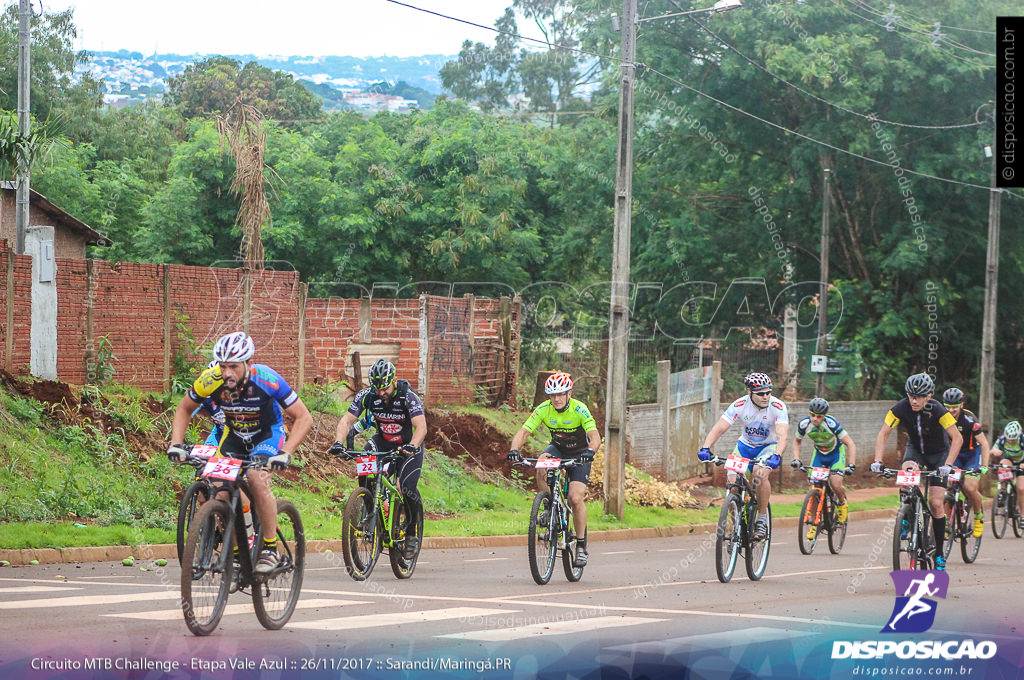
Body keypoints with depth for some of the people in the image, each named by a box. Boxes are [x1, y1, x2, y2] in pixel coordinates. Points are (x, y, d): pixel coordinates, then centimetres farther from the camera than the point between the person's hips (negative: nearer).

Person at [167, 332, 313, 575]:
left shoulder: (267, 380, -32)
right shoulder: (211, 380, -24)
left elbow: (303, 418, -24)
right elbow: (184, 409, -3)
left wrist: (285, 453, -37)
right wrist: (176, 443, -17)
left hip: (267, 434, -4)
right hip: (234, 436, 4)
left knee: (257, 480, -30)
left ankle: (270, 548, -17)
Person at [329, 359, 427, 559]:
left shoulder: (408, 396, -26)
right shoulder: (367, 396, -16)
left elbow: (421, 427, -34)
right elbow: (347, 420, -16)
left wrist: (411, 446, -53)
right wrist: (338, 442, -34)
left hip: (409, 446, -3)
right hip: (383, 442, 3)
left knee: (407, 488, -23)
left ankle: (413, 531, 0)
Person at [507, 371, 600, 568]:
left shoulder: (579, 410, -27)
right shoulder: (543, 410, -19)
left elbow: (595, 437, -38)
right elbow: (523, 432, -23)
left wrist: (590, 451, -59)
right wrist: (514, 450, -44)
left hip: (579, 453, -3)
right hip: (557, 448, 3)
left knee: (576, 498, -18)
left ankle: (582, 546, -4)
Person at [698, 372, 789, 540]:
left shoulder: (778, 407, -25)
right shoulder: (739, 405, -20)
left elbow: (783, 436, -36)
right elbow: (718, 429, -24)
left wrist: (776, 456, -55)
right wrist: (706, 448, -42)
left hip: (769, 446, -2)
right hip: (746, 445, 2)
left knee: (760, 473, -33)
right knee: (733, 484, -17)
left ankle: (762, 520, -15)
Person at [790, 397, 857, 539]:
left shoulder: (831, 424, -33)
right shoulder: (804, 425, -22)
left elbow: (850, 444, -29)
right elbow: (797, 441, 0)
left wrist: (851, 465, -39)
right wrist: (796, 459, -15)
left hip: (836, 453, -3)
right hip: (819, 454, 3)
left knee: (836, 484, -23)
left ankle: (842, 503, 11)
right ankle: (814, 522, 2)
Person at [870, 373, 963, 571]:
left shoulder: (937, 410, -30)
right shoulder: (901, 408, -24)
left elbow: (957, 438, -31)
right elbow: (883, 434, -22)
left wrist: (948, 465, -43)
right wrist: (877, 461, -36)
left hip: (939, 452, -2)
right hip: (915, 449, 2)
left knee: (936, 503, -11)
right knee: (908, 470, -34)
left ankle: (939, 554, 2)